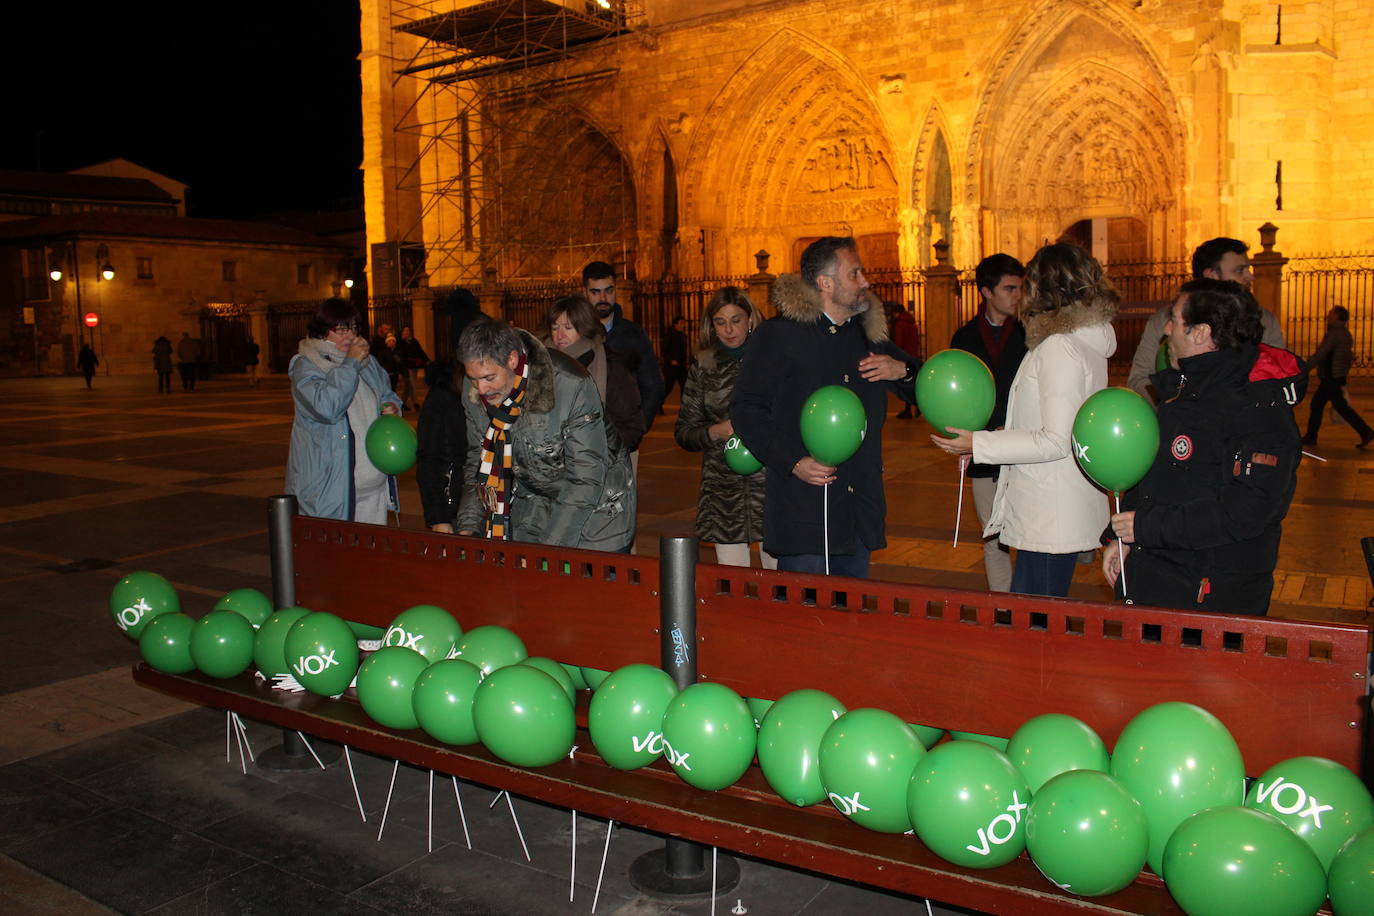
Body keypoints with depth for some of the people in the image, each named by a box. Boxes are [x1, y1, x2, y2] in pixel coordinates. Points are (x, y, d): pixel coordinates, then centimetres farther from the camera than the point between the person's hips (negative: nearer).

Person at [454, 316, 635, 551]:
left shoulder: (572, 387, -28)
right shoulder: (473, 391, -10)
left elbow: (585, 480, -27)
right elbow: (477, 463, 3)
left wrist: (547, 552, -30)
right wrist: (468, 527, -9)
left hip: (596, 503, -4)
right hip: (532, 502, 5)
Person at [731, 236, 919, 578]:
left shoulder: (869, 334, 15)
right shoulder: (778, 335, -5)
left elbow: (921, 392, 25)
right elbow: (745, 408, -9)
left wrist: (903, 370, 1)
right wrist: (793, 461, -19)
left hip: (861, 509, 6)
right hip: (803, 512, -6)